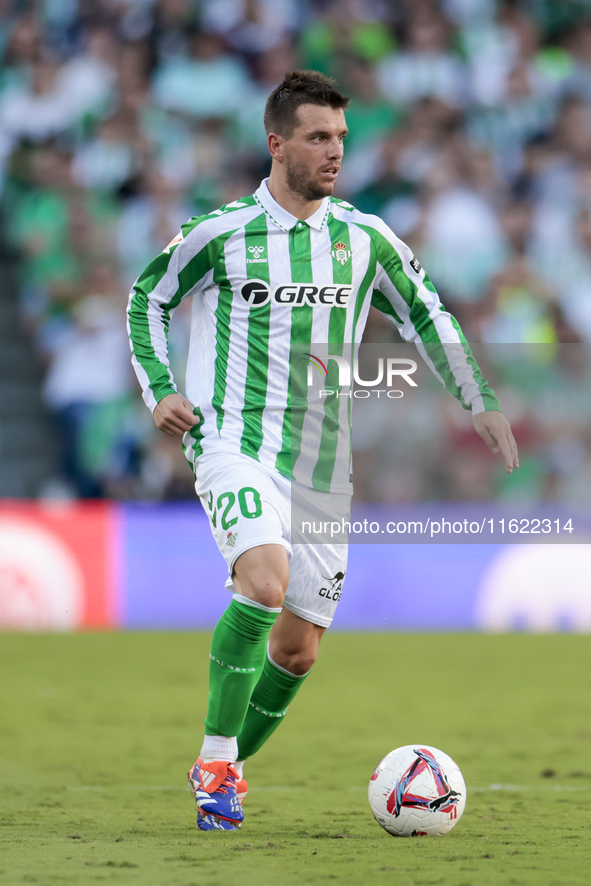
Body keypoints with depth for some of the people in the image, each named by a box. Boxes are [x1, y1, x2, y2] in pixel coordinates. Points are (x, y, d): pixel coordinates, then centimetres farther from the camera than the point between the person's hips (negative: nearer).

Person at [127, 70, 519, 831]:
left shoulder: (366, 239, 6)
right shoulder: (220, 232, -2)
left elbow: (426, 316, 18)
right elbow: (148, 297, 12)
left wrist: (481, 404, 10)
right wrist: (159, 390, 0)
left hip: (322, 466, 4)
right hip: (236, 445, -4)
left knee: (298, 648, 5)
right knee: (264, 582, -30)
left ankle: (226, 771, 27)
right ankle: (215, 760, -18)